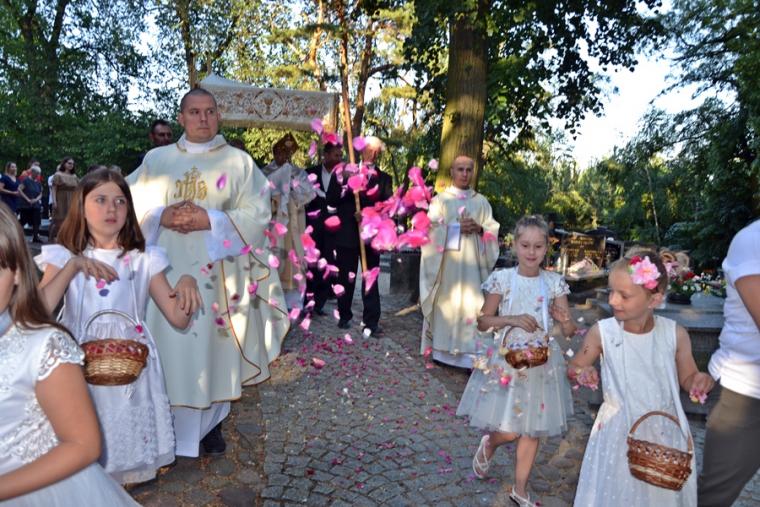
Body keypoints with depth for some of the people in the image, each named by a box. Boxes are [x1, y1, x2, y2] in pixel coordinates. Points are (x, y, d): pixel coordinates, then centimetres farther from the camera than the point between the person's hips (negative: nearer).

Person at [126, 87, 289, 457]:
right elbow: (132, 207, 7)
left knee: (213, 347, 5)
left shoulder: (239, 161, 4)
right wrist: (161, 217, -12)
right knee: (169, 347, 4)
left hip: (217, 273, -1)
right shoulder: (156, 159, 11)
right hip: (166, 270, 2)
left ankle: (210, 424, 21)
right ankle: (167, 425, 21)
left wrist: (211, 221, -16)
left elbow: (258, 214, -4)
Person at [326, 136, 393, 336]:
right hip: (347, 234, 0)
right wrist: (348, 189, -16)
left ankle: (371, 322, 5)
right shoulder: (344, 172, 7)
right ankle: (344, 316, 26)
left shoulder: (383, 179, 9)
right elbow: (331, 200, -2)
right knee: (345, 278, 10)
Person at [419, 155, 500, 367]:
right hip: (446, 260, -1)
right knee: (445, 302, 1)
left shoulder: (481, 201, 12)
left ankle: (469, 353, -2)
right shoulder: (440, 199, 5)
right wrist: (457, 228, -15)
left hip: (471, 261, 2)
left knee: (471, 304, -4)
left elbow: (493, 229, 9)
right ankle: (440, 349, 10)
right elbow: (432, 228, -5)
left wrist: (479, 228, -12)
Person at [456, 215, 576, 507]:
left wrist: (565, 320, -24)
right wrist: (512, 320, -19)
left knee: (532, 429, 12)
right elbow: (483, 322, -4)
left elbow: (569, 331, -2)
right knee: (507, 431, 0)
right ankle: (488, 445, 37)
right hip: (506, 361, -2)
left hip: (541, 364, 2)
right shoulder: (502, 278, -8)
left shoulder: (554, 283, -3)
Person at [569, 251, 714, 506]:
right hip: (619, 434, -1)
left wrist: (700, 380, -16)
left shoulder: (675, 334, -10)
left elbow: (687, 377, 6)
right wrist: (582, 373, -23)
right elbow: (573, 368, 0)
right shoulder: (602, 332, -13)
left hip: (667, 433, 1)